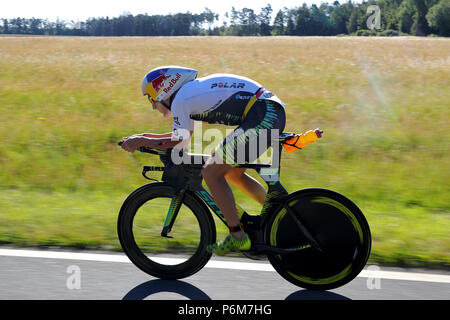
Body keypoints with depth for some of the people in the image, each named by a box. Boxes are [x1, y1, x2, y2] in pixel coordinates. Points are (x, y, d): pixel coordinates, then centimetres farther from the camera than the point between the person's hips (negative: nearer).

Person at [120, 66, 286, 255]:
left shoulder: (180, 99, -5)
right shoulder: (194, 90, 24)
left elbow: (178, 143, -1)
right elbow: (182, 133, 35)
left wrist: (141, 142, 9)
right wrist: (146, 136, 32)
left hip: (262, 118, -10)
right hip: (275, 113, 10)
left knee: (211, 172, -3)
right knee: (232, 174, 21)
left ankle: (238, 238, 0)